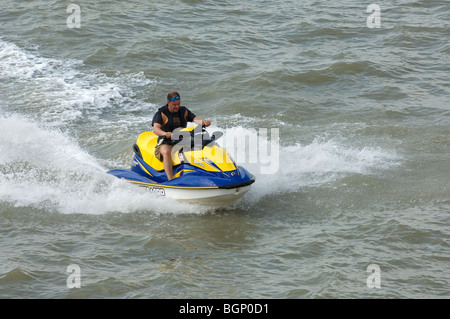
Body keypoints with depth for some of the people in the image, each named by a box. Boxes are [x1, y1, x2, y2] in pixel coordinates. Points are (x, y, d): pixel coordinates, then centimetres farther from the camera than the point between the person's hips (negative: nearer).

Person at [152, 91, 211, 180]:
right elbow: (155, 129, -17)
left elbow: (195, 119, -5)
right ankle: (170, 180, -46)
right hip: (166, 144, -4)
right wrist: (165, 134, -40)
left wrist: (203, 122, -30)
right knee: (167, 152, -38)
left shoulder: (184, 111, 11)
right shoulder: (161, 113, -2)